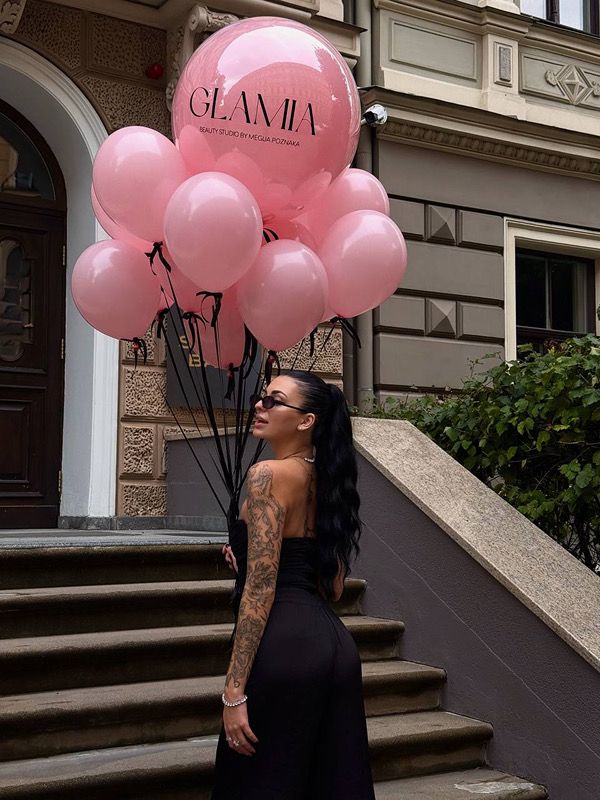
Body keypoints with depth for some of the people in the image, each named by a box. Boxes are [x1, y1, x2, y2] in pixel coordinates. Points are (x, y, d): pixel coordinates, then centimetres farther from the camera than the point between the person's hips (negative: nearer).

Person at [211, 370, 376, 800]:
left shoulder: (268, 475, -9)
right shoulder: (327, 481, 15)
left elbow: (260, 589, -15)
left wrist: (234, 691, -16)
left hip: (284, 643, -9)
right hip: (335, 641, 9)